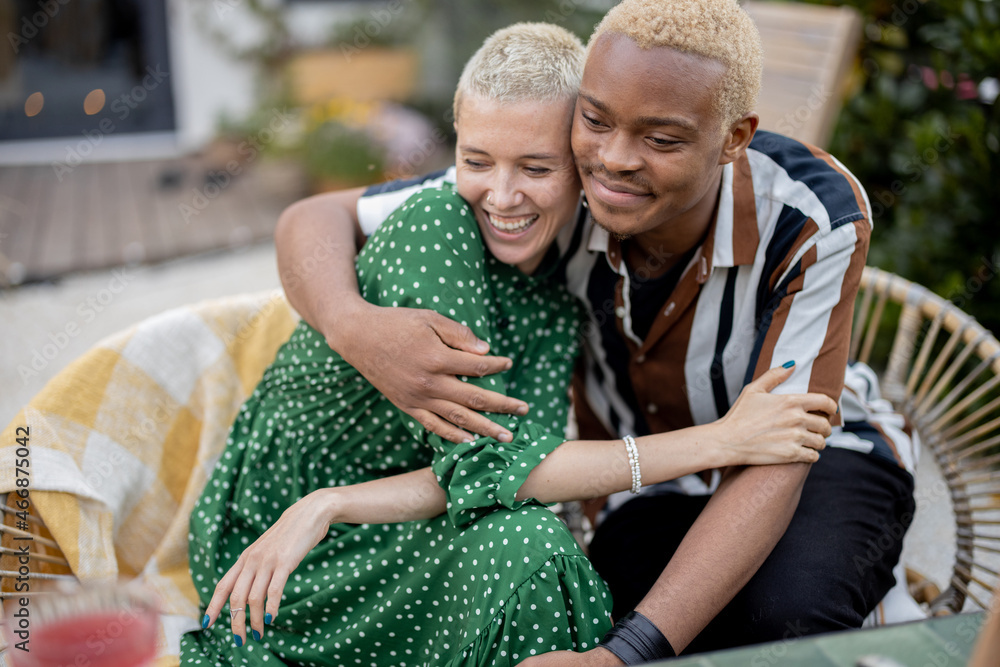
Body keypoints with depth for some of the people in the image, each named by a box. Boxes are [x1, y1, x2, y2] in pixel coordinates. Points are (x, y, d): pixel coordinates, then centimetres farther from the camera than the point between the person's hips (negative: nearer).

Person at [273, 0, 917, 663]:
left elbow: (771, 468, -30)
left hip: (818, 458, -1)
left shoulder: (819, 218, -30)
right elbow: (315, 220, -17)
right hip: (651, 490, 2)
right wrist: (353, 327, -43)